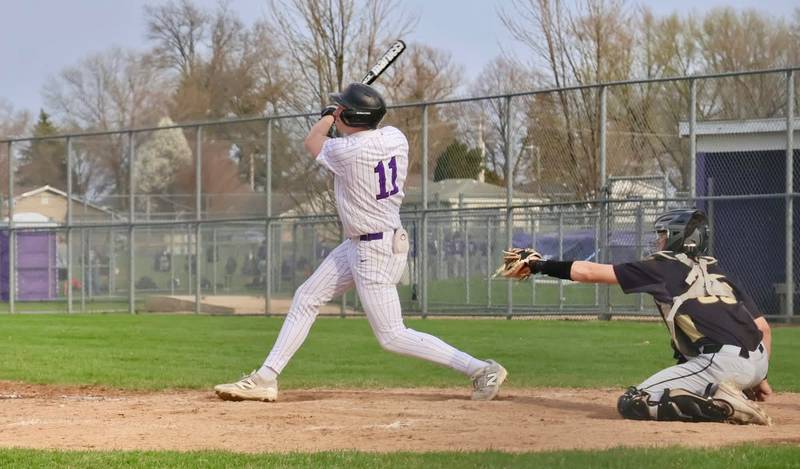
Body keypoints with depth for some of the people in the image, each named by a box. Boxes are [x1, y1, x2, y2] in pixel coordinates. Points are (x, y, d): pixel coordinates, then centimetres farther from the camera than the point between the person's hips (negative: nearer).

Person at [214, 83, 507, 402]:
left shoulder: (345, 151, -24)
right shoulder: (395, 137, -3)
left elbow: (312, 142, 1)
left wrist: (328, 115, 18)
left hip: (375, 252, -10)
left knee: (392, 336, -6)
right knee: (306, 298, 13)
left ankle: (482, 370, -5)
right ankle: (266, 379, 17)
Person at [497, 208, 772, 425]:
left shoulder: (665, 268, 7)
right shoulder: (716, 272, 25)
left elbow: (590, 272, 7)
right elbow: (763, 328, 19)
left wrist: (539, 265, 16)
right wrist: (759, 377, 28)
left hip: (722, 363, -8)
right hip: (757, 361, 8)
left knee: (631, 405, -3)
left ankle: (723, 406, -15)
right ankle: (731, 394, 9)